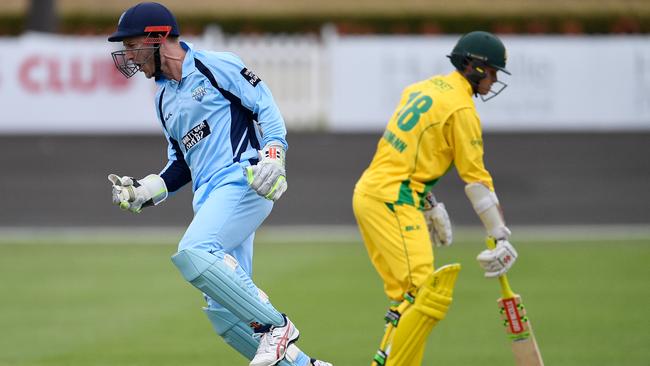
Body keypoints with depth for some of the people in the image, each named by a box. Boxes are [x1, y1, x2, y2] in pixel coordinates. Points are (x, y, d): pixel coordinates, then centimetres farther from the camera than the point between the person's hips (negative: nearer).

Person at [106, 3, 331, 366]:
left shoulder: (216, 65, 1)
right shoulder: (165, 98, 23)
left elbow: (267, 107, -5)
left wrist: (272, 158, -19)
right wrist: (143, 192, 13)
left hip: (242, 181, -8)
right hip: (210, 201, 8)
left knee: (192, 253, -30)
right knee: (224, 311, 0)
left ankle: (274, 325, -21)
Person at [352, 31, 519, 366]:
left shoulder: (422, 88, 17)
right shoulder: (462, 108, -9)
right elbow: (476, 177, -9)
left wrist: (429, 204, 24)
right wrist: (500, 237, -5)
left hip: (367, 192, 10)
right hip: (392, 200, -10)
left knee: (404, 294, 15)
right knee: (426, 294, -14)